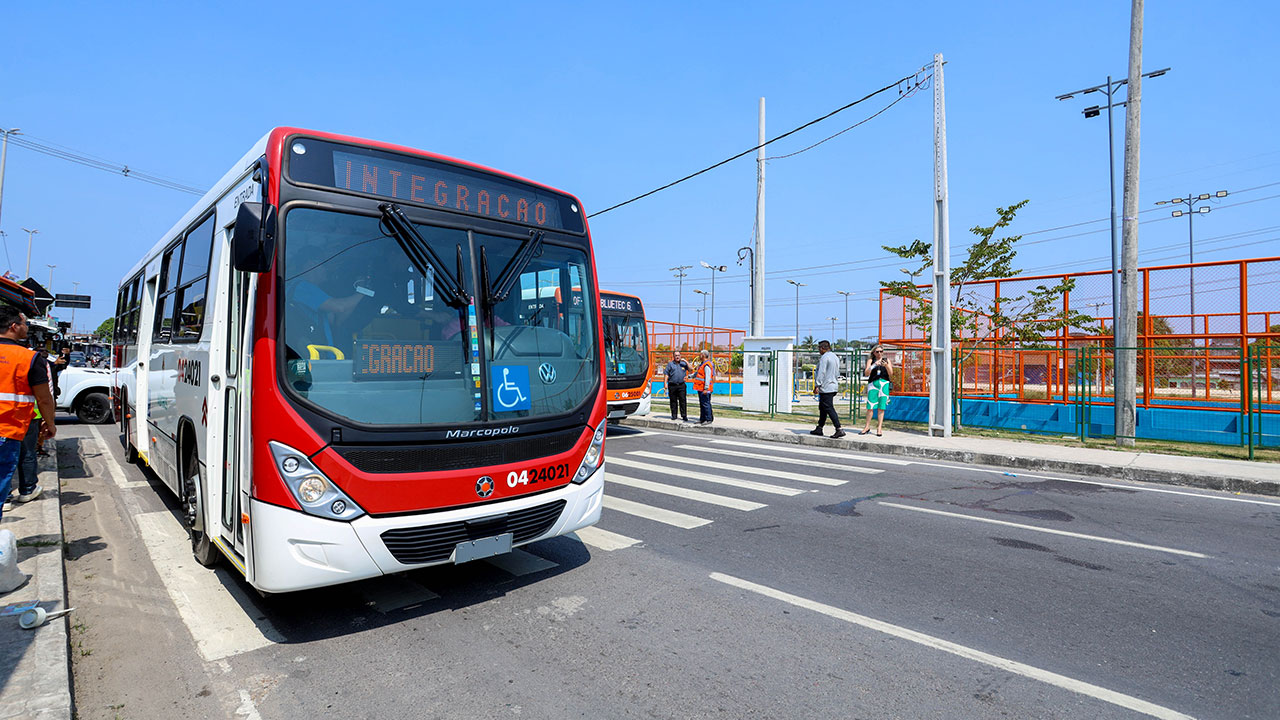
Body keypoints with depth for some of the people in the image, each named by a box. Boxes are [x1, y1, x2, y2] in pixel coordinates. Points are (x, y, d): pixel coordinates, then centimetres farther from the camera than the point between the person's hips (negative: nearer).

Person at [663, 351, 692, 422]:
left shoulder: (683, 363, 11)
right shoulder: (670, 364, 9)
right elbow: (666, 374, 6)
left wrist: (686, 361, -7)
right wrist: (665, 383, -3)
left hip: (681, 385, 0)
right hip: (672, 385, 0)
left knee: (682, 400, -6)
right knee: (673, 401, 5)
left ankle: (684, 415, -4)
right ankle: (674, 415, 13)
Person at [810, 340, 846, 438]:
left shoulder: (824, 357, -13)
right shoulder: (835, 357, 17)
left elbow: (821, 372, -19)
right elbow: (837, 373, 22)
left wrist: (817, 386, -18)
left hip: (826, 388, -10)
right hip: (834, 386, 10)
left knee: (829, 408, -11)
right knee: (822, 408, 16)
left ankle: (839, 430, -16)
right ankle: (819, 428, 21)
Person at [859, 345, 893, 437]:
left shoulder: (887, 360, 12)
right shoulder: (871, 361, 10)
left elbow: (891, 374, 5)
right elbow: (866, 373, -2)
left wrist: (886, 365, -13)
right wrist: (874, 365, -17)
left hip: (884, 384, 1)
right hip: (873, 384, -1)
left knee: (881, 407, -1)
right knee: (870, 406, -5)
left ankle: (879, 428, 2)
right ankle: (867, 427, 6)